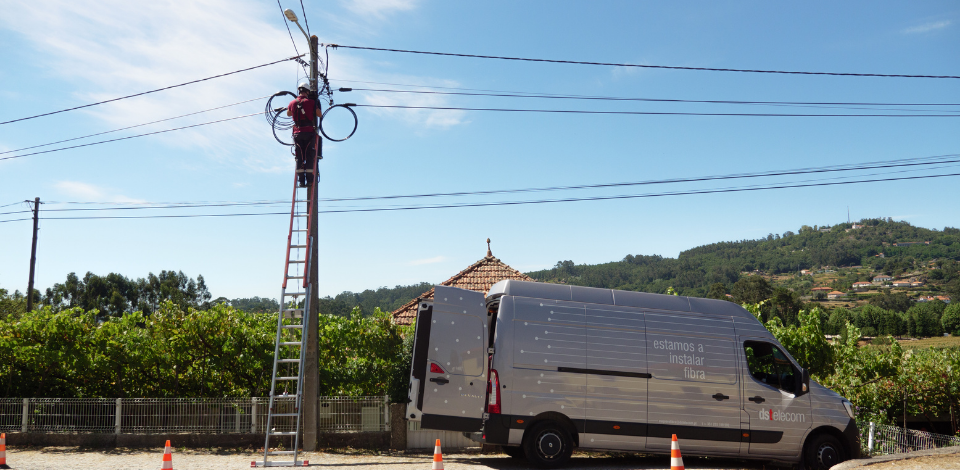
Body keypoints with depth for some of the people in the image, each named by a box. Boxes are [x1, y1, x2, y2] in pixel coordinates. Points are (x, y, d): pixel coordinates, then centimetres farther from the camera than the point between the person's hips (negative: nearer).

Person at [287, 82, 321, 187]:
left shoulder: (293, 103, 7)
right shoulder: (311, 102, -5)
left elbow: (288, 113, 26)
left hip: (297, 133, 3)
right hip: (309, 132, -3)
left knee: (299, 157, 5)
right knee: (310, 156, 0)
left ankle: (301, 180, -2)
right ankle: (310, 180, -5)